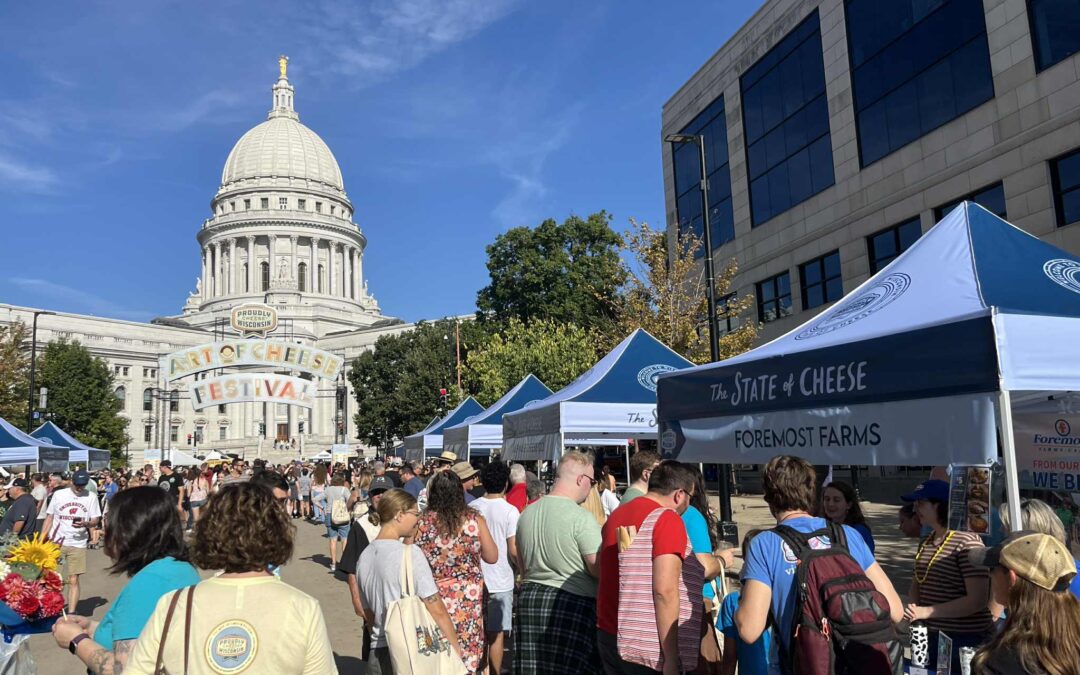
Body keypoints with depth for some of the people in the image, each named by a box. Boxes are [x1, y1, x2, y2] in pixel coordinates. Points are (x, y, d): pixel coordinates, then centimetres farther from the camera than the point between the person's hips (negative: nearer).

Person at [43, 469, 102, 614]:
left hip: (78, 544, -1)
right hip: (56, 542, 1)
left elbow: (95, 520, 3)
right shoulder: (58, 494, 2)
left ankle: (71, 613, 3)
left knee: (73, 580, -1)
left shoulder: (91, 497, -1)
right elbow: (49, 518, 7)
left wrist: (85, 523, -20)